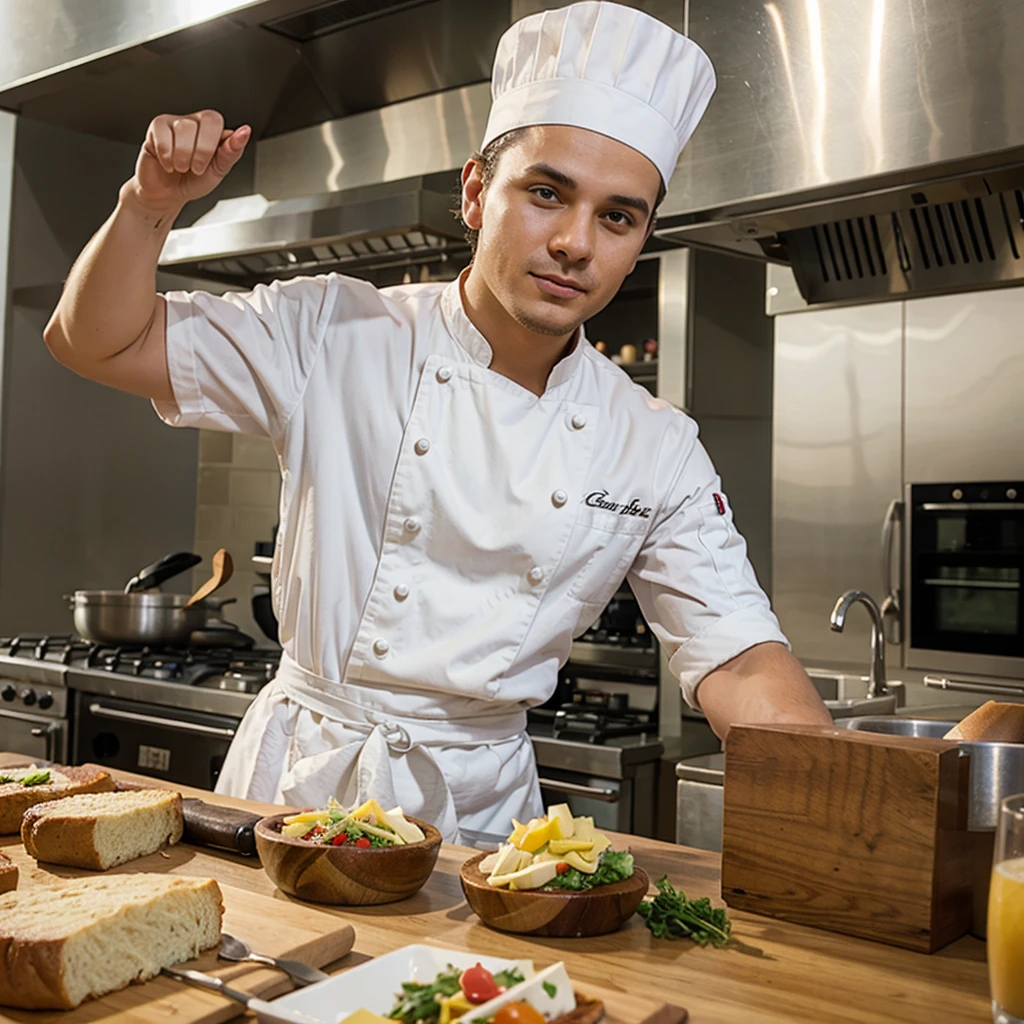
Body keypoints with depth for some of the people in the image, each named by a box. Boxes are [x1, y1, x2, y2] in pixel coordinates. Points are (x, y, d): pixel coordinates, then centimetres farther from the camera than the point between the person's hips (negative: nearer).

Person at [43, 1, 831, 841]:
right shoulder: (338, 337, -7)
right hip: (302, 778, -1)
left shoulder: (658, 452, -4)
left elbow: (740, 661, -5)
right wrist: (150, 204, -20)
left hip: (478, 804, 2)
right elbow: (100, 343, -2)